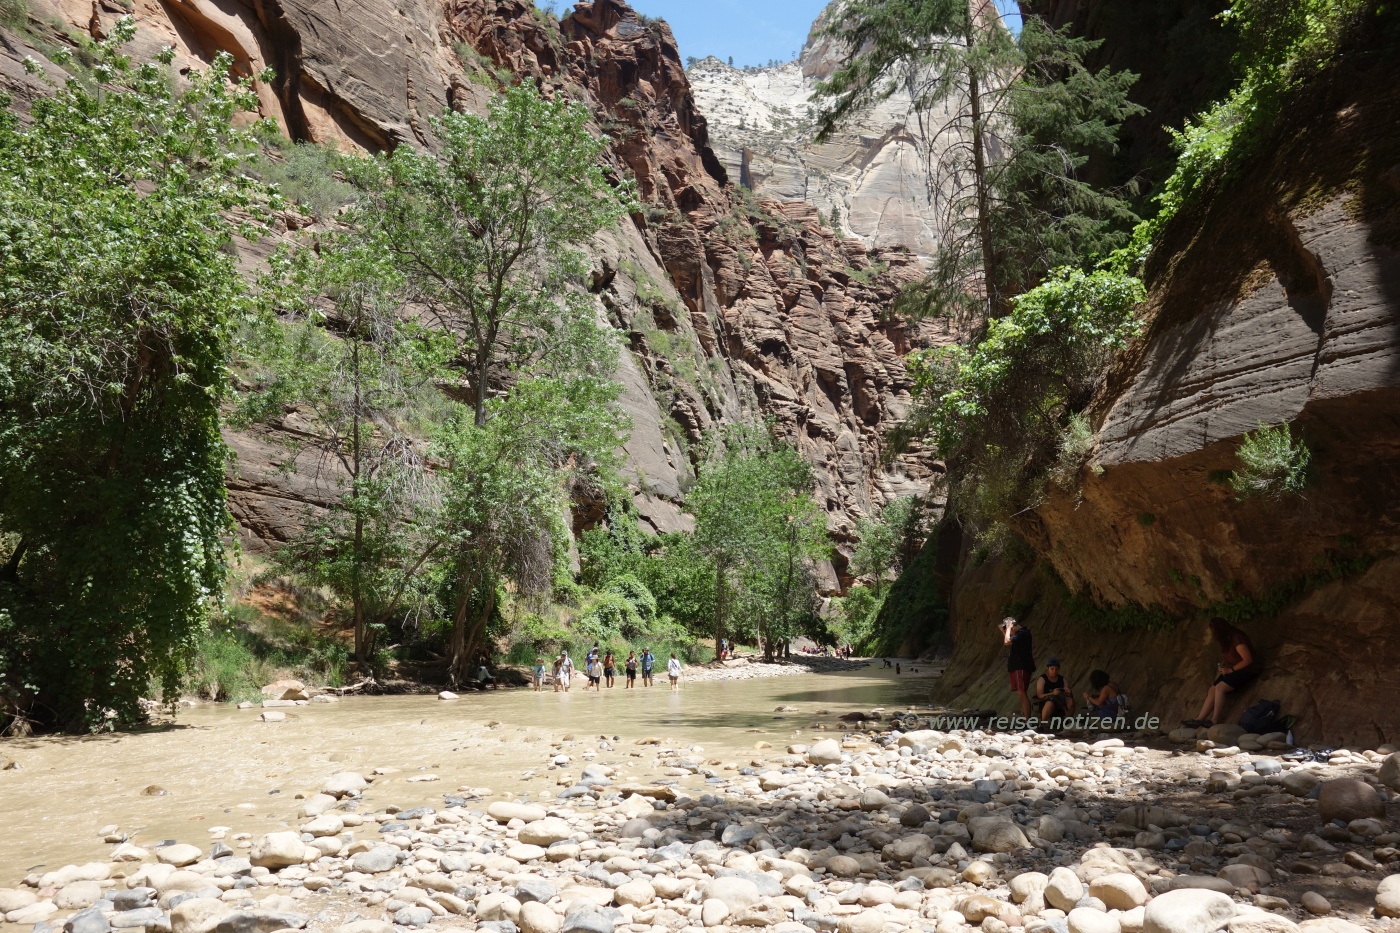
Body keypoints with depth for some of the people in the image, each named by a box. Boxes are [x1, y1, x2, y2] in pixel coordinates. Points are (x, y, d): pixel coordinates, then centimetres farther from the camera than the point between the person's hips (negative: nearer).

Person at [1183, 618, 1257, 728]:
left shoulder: (1236, 638, -18)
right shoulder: (1225, 640, 11)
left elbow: (1248, 660, -23)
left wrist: (1230, 670, -18)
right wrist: (1222, 669, 0)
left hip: (1245, 672, -8)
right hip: (1231, 672, 8)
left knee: (1220, 688, -27)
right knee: (1212, 690, -11)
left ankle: (1214, 722, -27)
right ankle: (1199, 720, -20)